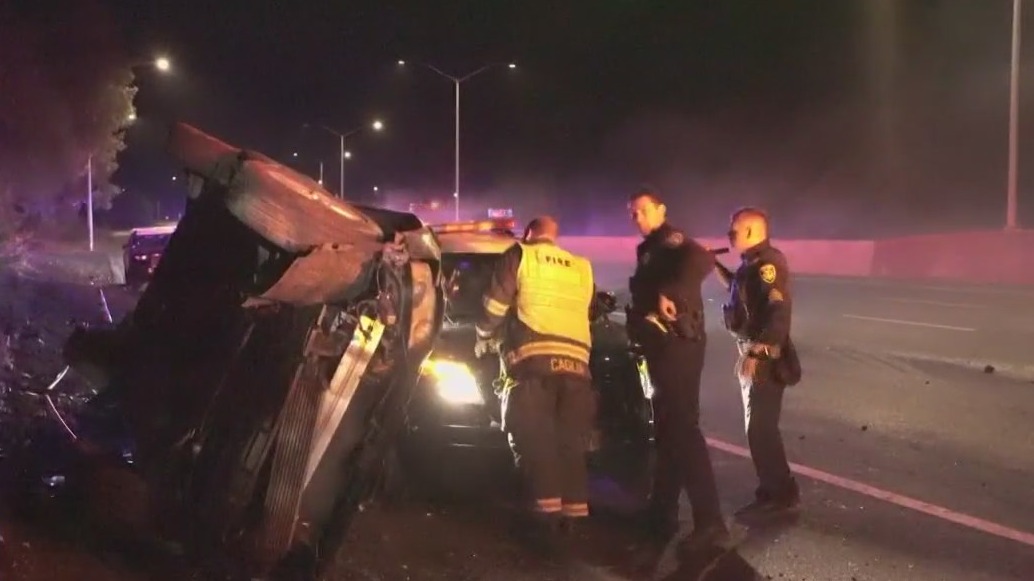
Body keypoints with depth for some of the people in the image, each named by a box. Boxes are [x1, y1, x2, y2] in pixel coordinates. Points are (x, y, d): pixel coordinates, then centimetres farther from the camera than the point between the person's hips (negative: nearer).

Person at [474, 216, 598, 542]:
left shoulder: (519, 256, 11)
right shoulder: (583, 268, 24)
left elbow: (494, 306, 8)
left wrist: (483, 338, 24)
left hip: (535, 358, -4)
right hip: (576, 360, 4)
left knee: (533, 436, -3)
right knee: (571, 440, 8)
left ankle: (548, 506, -11)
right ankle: (573, 509, 4)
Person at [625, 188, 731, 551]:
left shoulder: (670, 241, -10)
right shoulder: (650, 250, 20)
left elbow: (703, 260, -29)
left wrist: (670, 293, -33)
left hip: (677, 343, -10)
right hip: (664, 345, 10)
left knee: (682, 428, -13)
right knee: (667, 430, 14)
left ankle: (711, 523, -12)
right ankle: (662, 516, 23)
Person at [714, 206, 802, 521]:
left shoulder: (768, 263, -17)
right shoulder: (753, 262, 13)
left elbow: (779, 312, -25)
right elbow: (741, 290, 28)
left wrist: (756, 353, -29)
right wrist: (716, 267, 19)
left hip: (764, 358, -10)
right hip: (753, 354, 10)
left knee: (760, 429, -6)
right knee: (760, 427, 15)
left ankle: (778, 495, 3)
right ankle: (776, 492, 25)